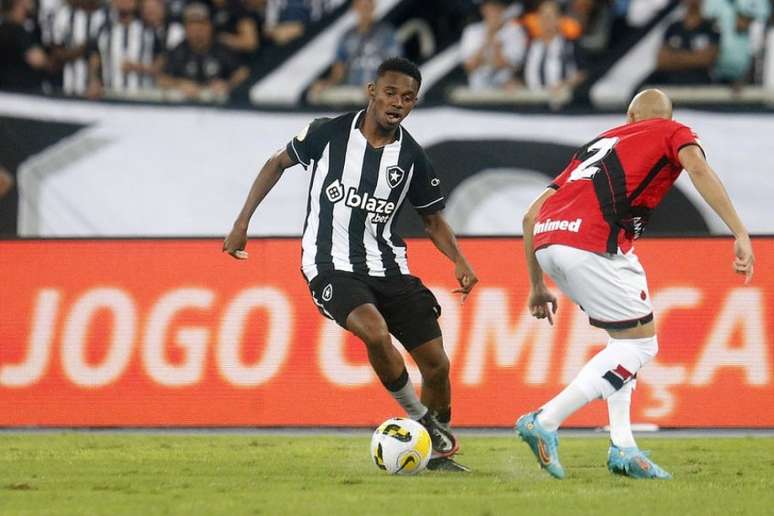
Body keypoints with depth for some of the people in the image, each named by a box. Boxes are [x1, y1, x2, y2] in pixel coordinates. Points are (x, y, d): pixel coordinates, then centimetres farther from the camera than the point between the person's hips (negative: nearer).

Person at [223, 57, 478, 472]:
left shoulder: (412, 158, 0)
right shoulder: (329, 134, -8)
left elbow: (433, 220, 13)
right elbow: (278, 163, 9)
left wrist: (459, 261, -5)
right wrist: (242, 223, 5)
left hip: (387, 266, 4)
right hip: (332, 266, -4)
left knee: (436, 363, -3)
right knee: (375, 332, -32)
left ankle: (437, 450, 21)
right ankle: (423, 420, -12)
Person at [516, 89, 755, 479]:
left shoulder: (601, 142, 34)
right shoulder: (674, 133, 19)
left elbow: (532, 215, 29)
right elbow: (699, 171, -6)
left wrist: (537, 286, 34)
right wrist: (740, 234, -12)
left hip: (545, 240, 7)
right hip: (591, 242, -7)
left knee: (625, 338, 22)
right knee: (640, 344, 3)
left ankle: (622, 447, 12)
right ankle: (545, 421, -6)